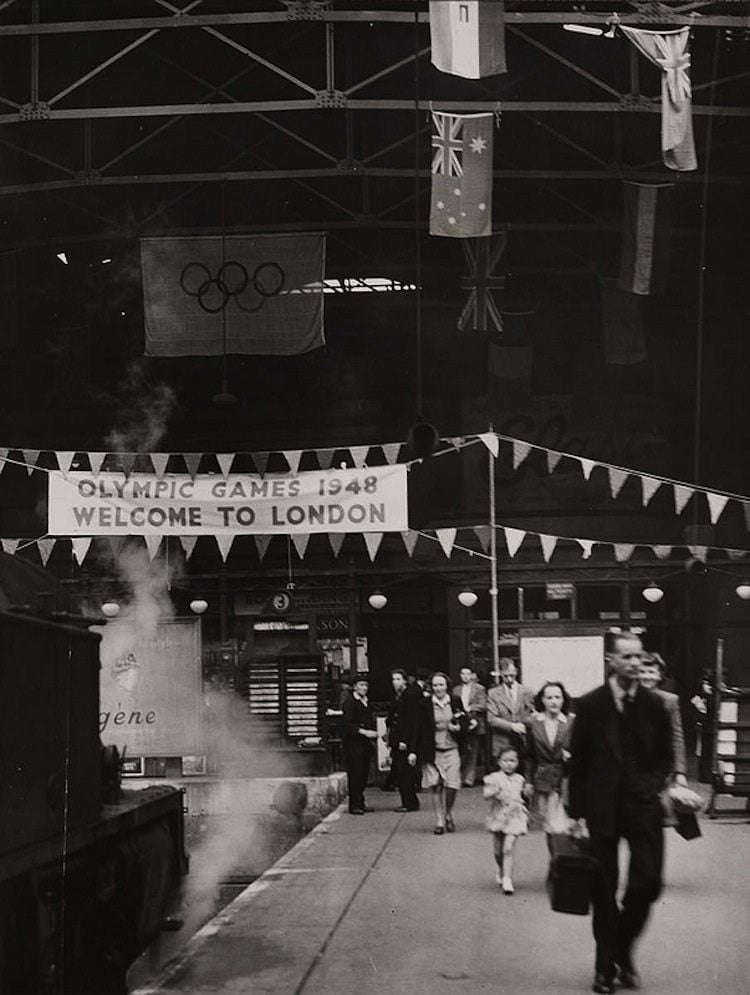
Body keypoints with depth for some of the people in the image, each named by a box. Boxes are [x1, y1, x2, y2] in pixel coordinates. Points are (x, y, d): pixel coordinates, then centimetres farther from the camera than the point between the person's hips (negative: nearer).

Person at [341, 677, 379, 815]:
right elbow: (348, 724, -13)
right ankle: (354, 805, -4)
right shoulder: (349, 702, -5)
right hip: (353, 742, -7)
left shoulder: (366, 702, 18)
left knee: (364, 774, 5)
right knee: (355, 774, -8)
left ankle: (360, 803, 12)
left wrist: (374, 733, 5)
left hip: (366, 742, 7)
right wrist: (364, 732, -19)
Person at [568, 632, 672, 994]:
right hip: (602, 808, -1)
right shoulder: (590, 705, -2)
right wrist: (578, 812, -2)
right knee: (604, 891, 4)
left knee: (648, 883, -6)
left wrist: (653, 787, -5)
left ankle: (623, 951, 19)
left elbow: (665, 757, 12)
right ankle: (606, 965, 17)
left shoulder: (654, 705, 3)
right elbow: (577, 763, 1)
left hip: (643, 805, 1)